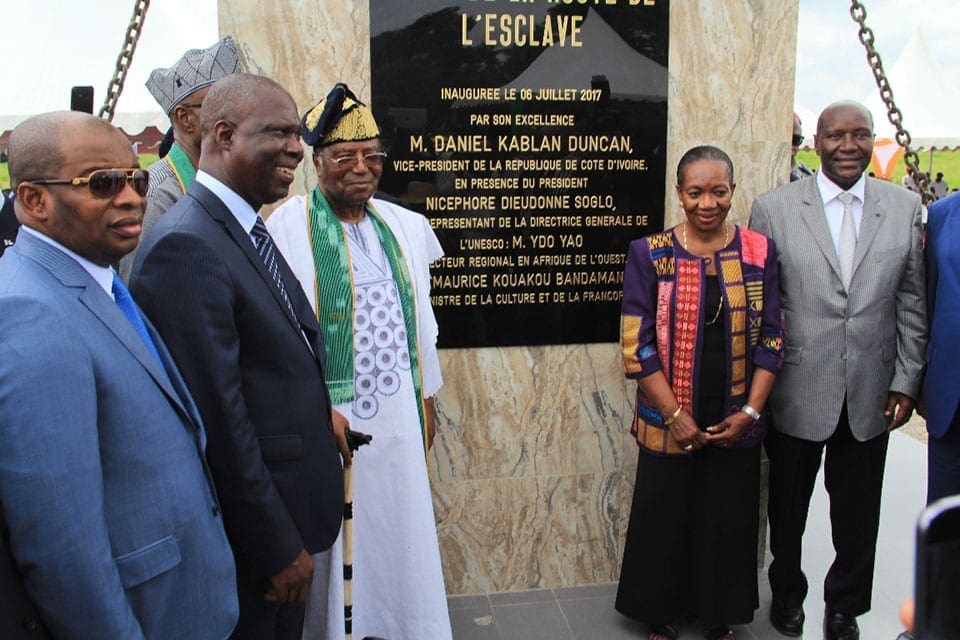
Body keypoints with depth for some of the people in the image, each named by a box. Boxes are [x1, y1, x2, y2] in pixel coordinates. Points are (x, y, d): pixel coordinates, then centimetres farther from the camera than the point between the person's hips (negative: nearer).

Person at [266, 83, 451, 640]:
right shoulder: (287, 228, -10)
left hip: (398, 416, 5)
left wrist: (426, 396, 14)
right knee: (335, 546, 10)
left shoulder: (405, 226, 7)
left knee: (401, 533, 17)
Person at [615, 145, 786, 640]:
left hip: (737, 425, 2)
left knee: (730, 525, 14)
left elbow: (771, 339, 2)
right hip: (669, 424, -1)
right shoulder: (648, 254, -7)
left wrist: (750, 411, -6)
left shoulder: (759, 252, -1)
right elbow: (638, 345, -9)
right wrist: (675, 416, -13)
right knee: (664, 524, 11)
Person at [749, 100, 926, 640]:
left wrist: (906, 382, 2)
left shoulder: (906, 208, 2)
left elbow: (912, 305, 5)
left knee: (857, 515, 15)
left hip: (870, 396, 2)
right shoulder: (774, 208, -5)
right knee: (788, 508, 16)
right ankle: (788, 594, 41)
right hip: (796, 393, -1)